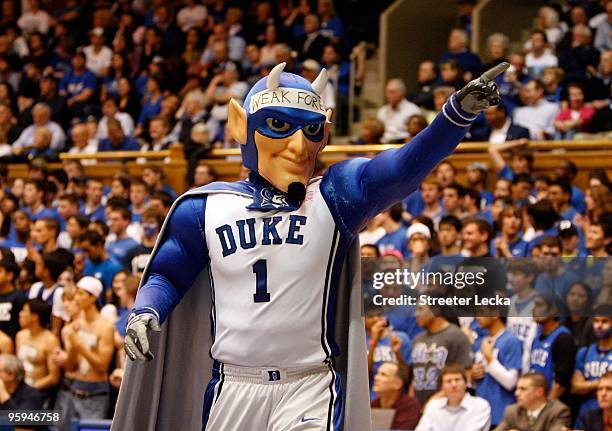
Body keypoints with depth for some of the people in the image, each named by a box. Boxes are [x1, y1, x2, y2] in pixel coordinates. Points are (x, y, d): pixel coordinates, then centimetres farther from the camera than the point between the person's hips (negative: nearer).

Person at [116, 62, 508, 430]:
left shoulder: (334, 197, -2)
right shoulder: (205, 208, 6)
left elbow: (402, 168, -17)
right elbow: (167, 275, 16)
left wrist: (459, 112, -33)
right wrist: (146, 312, -7)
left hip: (310, 392, -3)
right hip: (231, 391, 3)